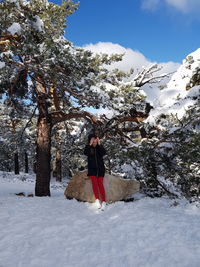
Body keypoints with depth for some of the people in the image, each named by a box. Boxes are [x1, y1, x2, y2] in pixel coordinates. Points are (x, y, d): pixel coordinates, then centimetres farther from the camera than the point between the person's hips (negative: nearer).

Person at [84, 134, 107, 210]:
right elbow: (85, 153, -17)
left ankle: (104, 201, -14)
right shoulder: (88, 147, 2)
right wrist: (90, 144, -23)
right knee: (94, 182, -17)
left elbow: (104, 153, -15)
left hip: (100, 168, 0)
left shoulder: (99, 147, 2)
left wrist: (99, 144, -21)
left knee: (100, 183, -10)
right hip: (92, 168, 1)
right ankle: (97, 199, -20)